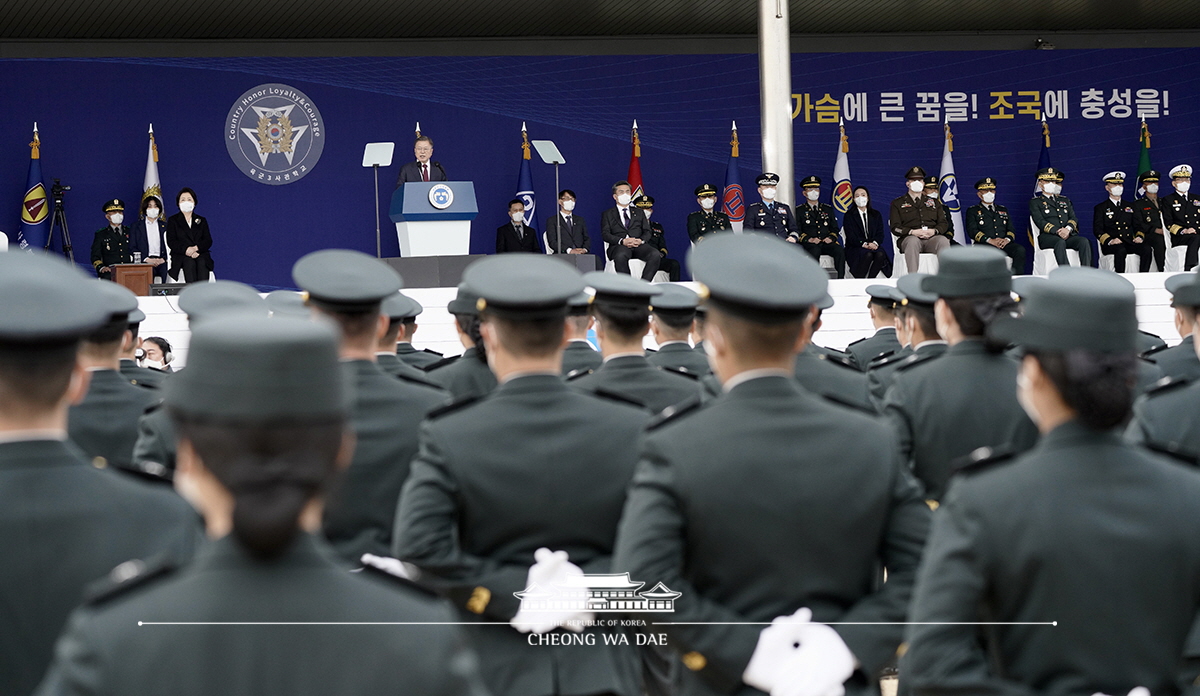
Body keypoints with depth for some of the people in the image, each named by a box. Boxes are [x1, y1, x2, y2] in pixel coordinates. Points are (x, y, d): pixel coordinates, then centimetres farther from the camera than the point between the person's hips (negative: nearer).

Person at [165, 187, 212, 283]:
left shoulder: (202, 221, 23)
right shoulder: (172, 220, 16)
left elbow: (208, 241, 10)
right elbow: (171, 242, 2)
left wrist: (196, 248, -13)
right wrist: (186, 250, -17)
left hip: (200, 254, 2)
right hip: (180, 256, -2)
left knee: (202, 263, -34)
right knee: (190, 263, -36)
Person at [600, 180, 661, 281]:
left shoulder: (639, 213, 28)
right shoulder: (608, 215, 19)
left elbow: (647, 232, 17)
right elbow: (605, 234, 4)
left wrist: (641, 240, -8)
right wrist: (622, 241, -15)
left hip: (639, 246, 3)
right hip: (619, 246, -3)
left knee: (655, 255, -31)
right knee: (620, 256, -41)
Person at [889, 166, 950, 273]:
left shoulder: (934, 202, 28)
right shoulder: (897, 203, 19)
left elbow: (944, 223, 18)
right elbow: (895, 227, 6)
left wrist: (934, 231, -7)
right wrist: (912, 232, -13)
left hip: (932, 238, 2)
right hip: (908, 238, -2)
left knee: (943, 240, -34)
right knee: (913, 241, -40)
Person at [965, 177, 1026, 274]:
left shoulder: (1003, 210, 29)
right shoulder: (972, 211, 16)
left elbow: (1011, 230, 20)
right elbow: (972, 231, 1)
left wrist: (1007, 239, -5)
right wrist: (990, 240, -15)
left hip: (1005, 244, 4)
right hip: (984, 245, -4)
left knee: (1020, 250, -28)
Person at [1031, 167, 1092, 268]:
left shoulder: (1065, 200, 29)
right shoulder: (1035, 202, 13)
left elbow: (1073, 219, 16)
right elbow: (1040, 222, -2)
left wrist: (1068, 229, -10)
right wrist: (1057, 231, -17)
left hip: (1068, 235, 5)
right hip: (1047, 237, -4)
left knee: (1084, 241, -29)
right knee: (1060, 242, -40)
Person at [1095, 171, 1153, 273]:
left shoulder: (1129, 206, 27)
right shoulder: (1100, 208, 13)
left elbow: (1137, 226, 24)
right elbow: (1097, 230, 1)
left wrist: (1140, 237, -1)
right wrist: (1110, 240, -19)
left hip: (1130, 242, 4)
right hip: (1111, 245, -4)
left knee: (1147, 249, -27)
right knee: (1121, 250, -38)